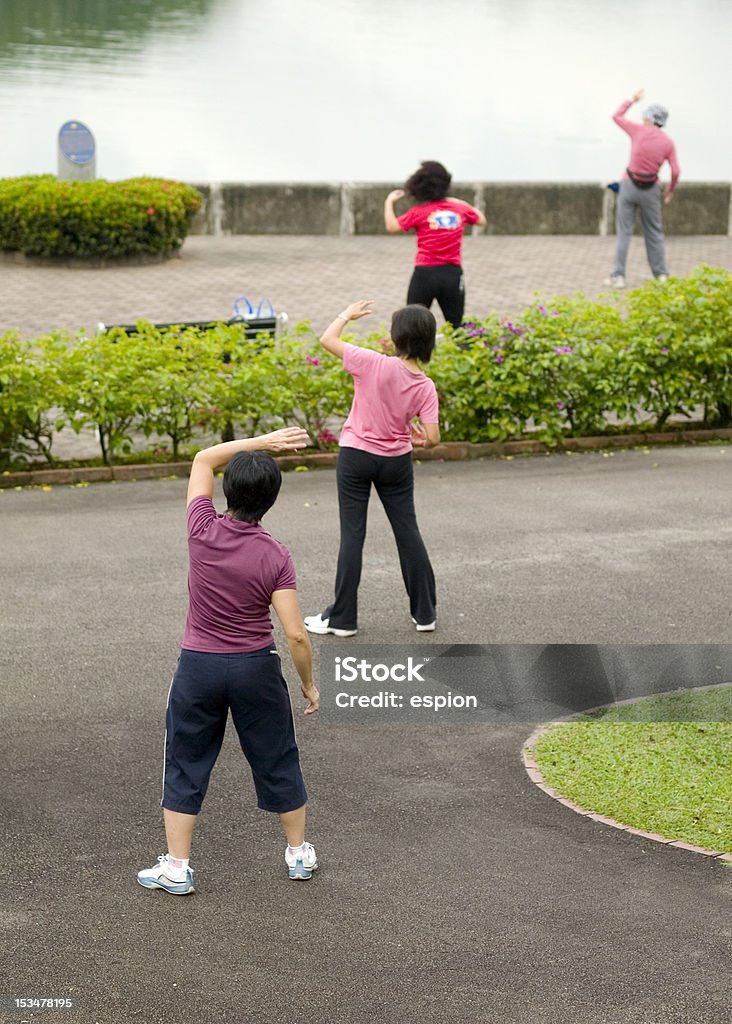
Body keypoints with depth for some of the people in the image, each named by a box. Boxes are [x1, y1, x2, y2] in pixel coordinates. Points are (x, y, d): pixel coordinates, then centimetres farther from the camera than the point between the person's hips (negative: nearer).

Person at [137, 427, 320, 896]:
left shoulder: (203, 531, -14)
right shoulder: (275, 556, -16)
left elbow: (204, 459, 2)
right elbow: (296, 634, -16)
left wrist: (264, 441, -2)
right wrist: (309, 683, -2)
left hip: (198, 665, 0)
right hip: (256, 666, 0)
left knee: (186, 764, 12)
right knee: (276, 759, 17)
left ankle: (176, 867, 14)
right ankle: (300, 852, 30)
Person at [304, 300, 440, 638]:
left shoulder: (375, 365, -21)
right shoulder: (426, 387, -10)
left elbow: (327, 339, -14)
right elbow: (433, 438, -12)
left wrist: (347, 315, 4)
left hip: (356, 457, -3)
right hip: (396, 461, 3)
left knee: (352, 534, 4)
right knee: (407, 531, 14)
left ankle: (342, 618, 9)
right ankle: (424, 613, 19)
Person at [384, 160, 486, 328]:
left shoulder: (419, 212, -8)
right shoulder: (460, 208, 3)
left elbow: (392, 227, -6)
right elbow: (481, 219, 21)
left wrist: (389, 202, 5)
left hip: (425, 273, -3)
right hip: (453, 273, 3)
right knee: (456, 325, 11)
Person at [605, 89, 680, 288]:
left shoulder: (639, 131, -7)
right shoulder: (668, 143, -2)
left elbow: (616, 116, 7)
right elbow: (675, 172, -5)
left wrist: (631, 100, 20)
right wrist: (670, 190, 12)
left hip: (629, 186, -1)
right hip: (651, 190, 1)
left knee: (624, 232, 3)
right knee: (654, 233, 13)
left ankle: (618, 276, -1)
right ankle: (661, 275, 11)